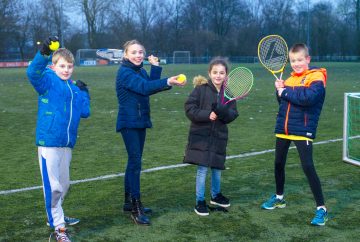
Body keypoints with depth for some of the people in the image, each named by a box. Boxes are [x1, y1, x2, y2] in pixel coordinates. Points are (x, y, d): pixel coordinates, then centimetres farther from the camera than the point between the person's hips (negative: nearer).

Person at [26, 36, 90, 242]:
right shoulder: (47, 80, -6)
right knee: (53, 186, -5)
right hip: (49, 142, -7)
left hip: (67, 144, 7)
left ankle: (55, 215, 39)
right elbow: (33, 72, -29)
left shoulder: (75, 88, 13)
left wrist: (84, 93, 9)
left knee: (64, 185, 19)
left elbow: (85, 112, 13)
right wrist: (44, 53, -44)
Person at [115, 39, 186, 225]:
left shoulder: (141, 70, 11)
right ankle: (135, 209, -7)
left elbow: (150, 86, -2)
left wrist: (155, 67, -5)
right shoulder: (125, 72, -16)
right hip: (129, 123, -9)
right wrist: (168, 82, -44)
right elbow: (145, 87, -31)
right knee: (135, 162, -11)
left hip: (141, 121, 9)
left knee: (134, 161, 14)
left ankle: (129, 201, 26)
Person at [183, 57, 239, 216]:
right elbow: (189, 108, -11)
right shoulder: (201, 89, -8)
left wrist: (221, 111, -23)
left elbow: (232, 115, -3)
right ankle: (200, 201, 12)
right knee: (202, 169, -2)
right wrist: (207, 115, -22)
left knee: (217, 168, 16)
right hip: (201, 136, -4)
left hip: (219, 136, 4)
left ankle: (216, 195, 39)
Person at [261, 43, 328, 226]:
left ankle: (321, 209, -3)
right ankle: (279, 198, 36)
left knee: (308, 167, -12)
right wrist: (279, 90, -4)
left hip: (302, 130, -7)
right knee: (278, 164, 16)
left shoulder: (316, 77, -9)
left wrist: (285, 91, -17)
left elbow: (308, 97, -27)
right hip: (283, 128, 8)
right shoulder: (291, 78, 13)